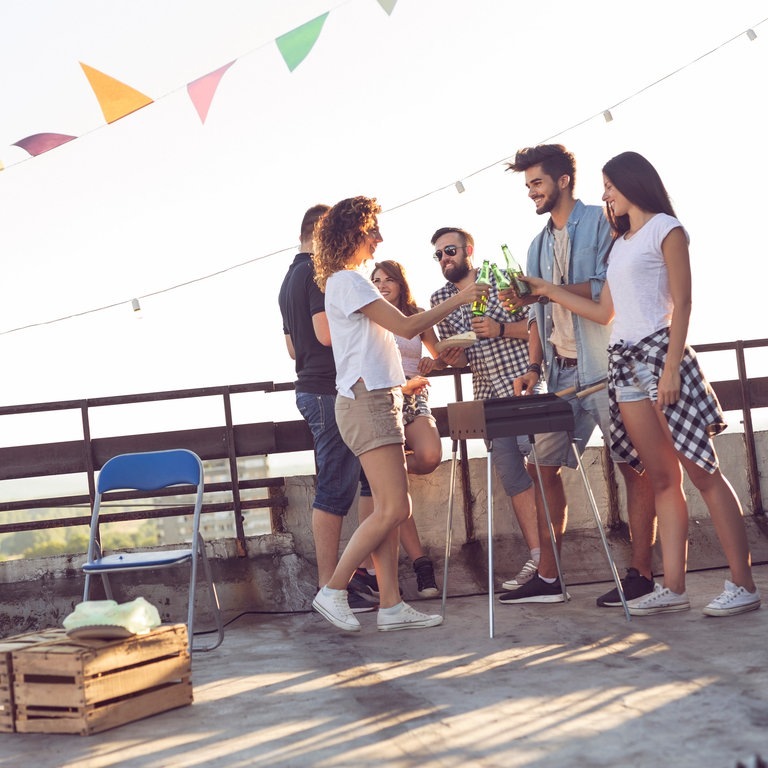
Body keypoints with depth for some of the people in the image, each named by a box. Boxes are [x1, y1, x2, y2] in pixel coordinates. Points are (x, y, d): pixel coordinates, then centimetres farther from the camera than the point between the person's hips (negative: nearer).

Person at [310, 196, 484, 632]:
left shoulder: (350, 281, 22)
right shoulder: (348, 281, -10)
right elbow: (405, 327, -13)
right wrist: (457, 301, -7)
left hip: (379, 402, 10)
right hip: (367, 403, -10)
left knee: (391, 511, 5)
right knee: (394, 509, -13)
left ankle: (391, 605, 3)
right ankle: (333, 592, -7)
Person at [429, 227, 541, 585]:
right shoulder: (439, 300, 13)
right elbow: (459, 357, 16)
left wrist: (500, 329, -17)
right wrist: (451, 356, -7)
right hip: (488, 395, 5)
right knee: (512, 476, 1)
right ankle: (537, 555, 6)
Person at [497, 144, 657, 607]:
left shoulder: (601, 224, -4)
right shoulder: (540, 245, 18)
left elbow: (609, 287, -16)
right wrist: (534, 366, 8)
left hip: (606, 367, -8)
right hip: (563, 373, 8)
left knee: (635, 467, -2)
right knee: (542, 467, 4)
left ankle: (641, 574, 3)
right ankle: (548, 577, 11)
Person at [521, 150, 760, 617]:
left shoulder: (665, 229, 0)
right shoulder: (621, 243, 22)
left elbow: (682, 303, -8)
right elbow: (604, 312, 24)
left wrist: (671, 366, -18)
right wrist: (550, 291, 22)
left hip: (659, 353, -7)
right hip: (625, 364, 7)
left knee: (702, 471, -8)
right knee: (661, 479, 3)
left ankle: (744, 585, -8)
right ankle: (673, 588, 1)